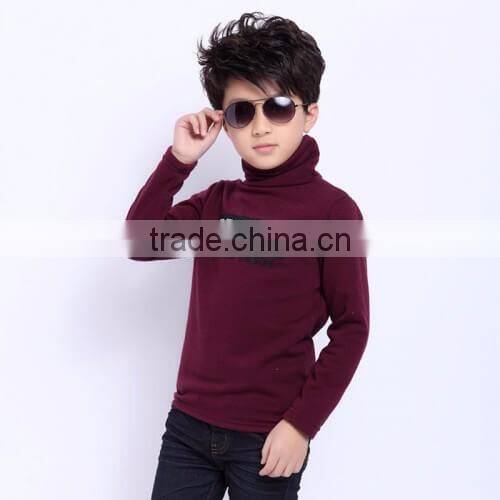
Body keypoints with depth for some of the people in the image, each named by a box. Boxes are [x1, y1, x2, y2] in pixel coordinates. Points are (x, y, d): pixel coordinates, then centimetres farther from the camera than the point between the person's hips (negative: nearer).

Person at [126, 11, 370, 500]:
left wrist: (302, 422, -12)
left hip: (268, 438, -4)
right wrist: (178, 160, -9)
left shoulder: (332, 208, -8)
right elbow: (139, 243, -2)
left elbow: (350, 328, -9)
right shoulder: (216, 201, 8)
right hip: (188, 424, 4)